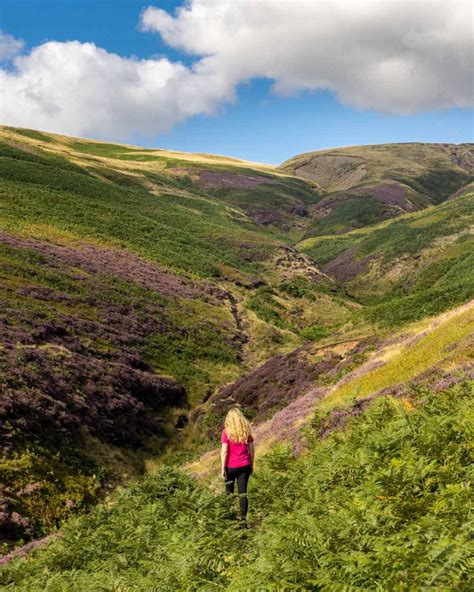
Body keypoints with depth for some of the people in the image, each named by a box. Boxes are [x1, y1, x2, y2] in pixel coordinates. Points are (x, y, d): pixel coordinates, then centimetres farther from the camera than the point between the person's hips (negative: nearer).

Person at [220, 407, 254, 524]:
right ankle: (243, 518, 0)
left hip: (231, 466, -2)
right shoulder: (246, 431, 2)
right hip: (244, 466, 2)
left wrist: (222, 468, -9)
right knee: (242, 492, 5)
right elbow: (251, 450, 5)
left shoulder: (226, 432, -9)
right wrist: (251, 465, 15)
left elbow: (224, 451, -13)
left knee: (229, 491, 15)